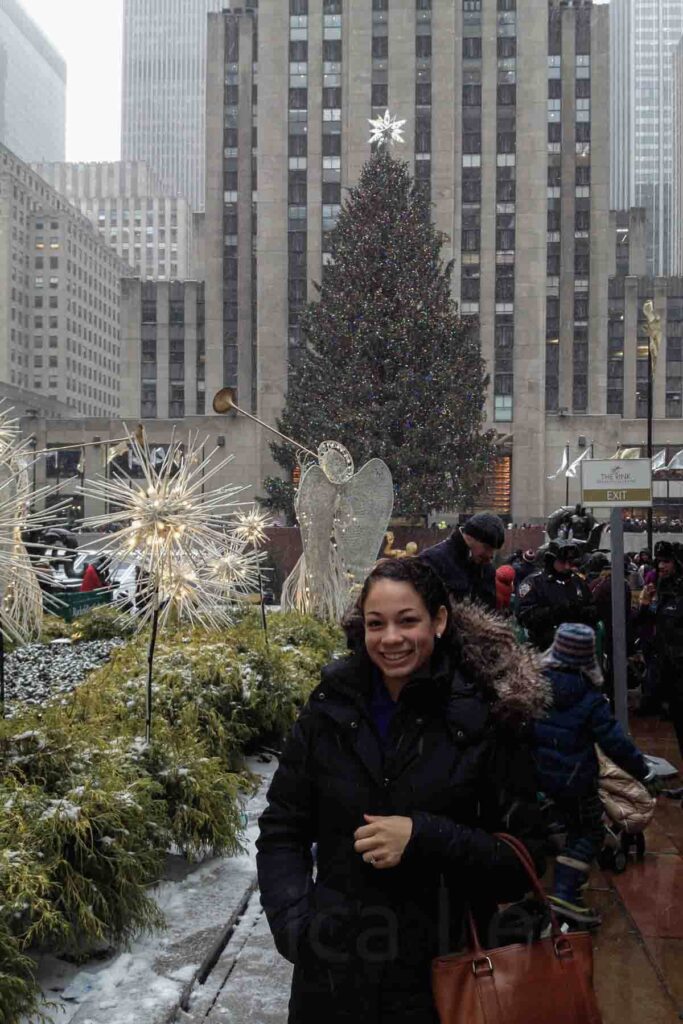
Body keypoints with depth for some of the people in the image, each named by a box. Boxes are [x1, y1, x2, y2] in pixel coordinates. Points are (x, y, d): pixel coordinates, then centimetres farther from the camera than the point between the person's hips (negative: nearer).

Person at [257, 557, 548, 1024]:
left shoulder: (487, 717, -9)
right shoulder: (331, 707, -3)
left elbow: (523, 859, -8)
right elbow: (281, 833, 4)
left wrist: (424, 838, -21)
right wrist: (295, 926, -11)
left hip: (442, 972, -2)